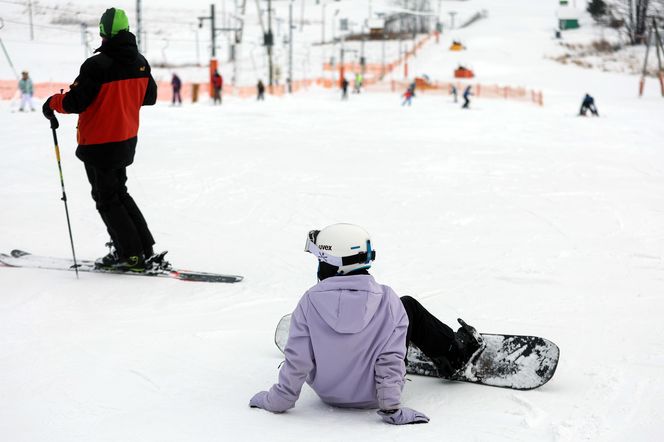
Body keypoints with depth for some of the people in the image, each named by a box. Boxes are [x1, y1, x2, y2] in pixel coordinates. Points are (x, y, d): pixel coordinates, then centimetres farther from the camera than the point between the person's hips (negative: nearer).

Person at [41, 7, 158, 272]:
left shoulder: (97, 66, -22)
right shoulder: (140, 62, -1)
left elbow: (75, 102, -21)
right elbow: (150, 97, 12)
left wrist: (52, 103, -1)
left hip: (99, 145, -7)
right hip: (127, 140, 7)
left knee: (107, 199, 5)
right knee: (118, 192, 22)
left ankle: (131, 255, 6)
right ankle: (143, 245, 22)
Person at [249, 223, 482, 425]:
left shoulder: (311, 301, -21)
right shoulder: (387, 300, -20)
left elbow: (297, 361, -18)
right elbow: (390, 359, -22)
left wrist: (277, 400, -5)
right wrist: (391, 407, -15)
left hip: (328, 393, 2)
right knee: (409, 306, 17)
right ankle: (454, 354, 37)